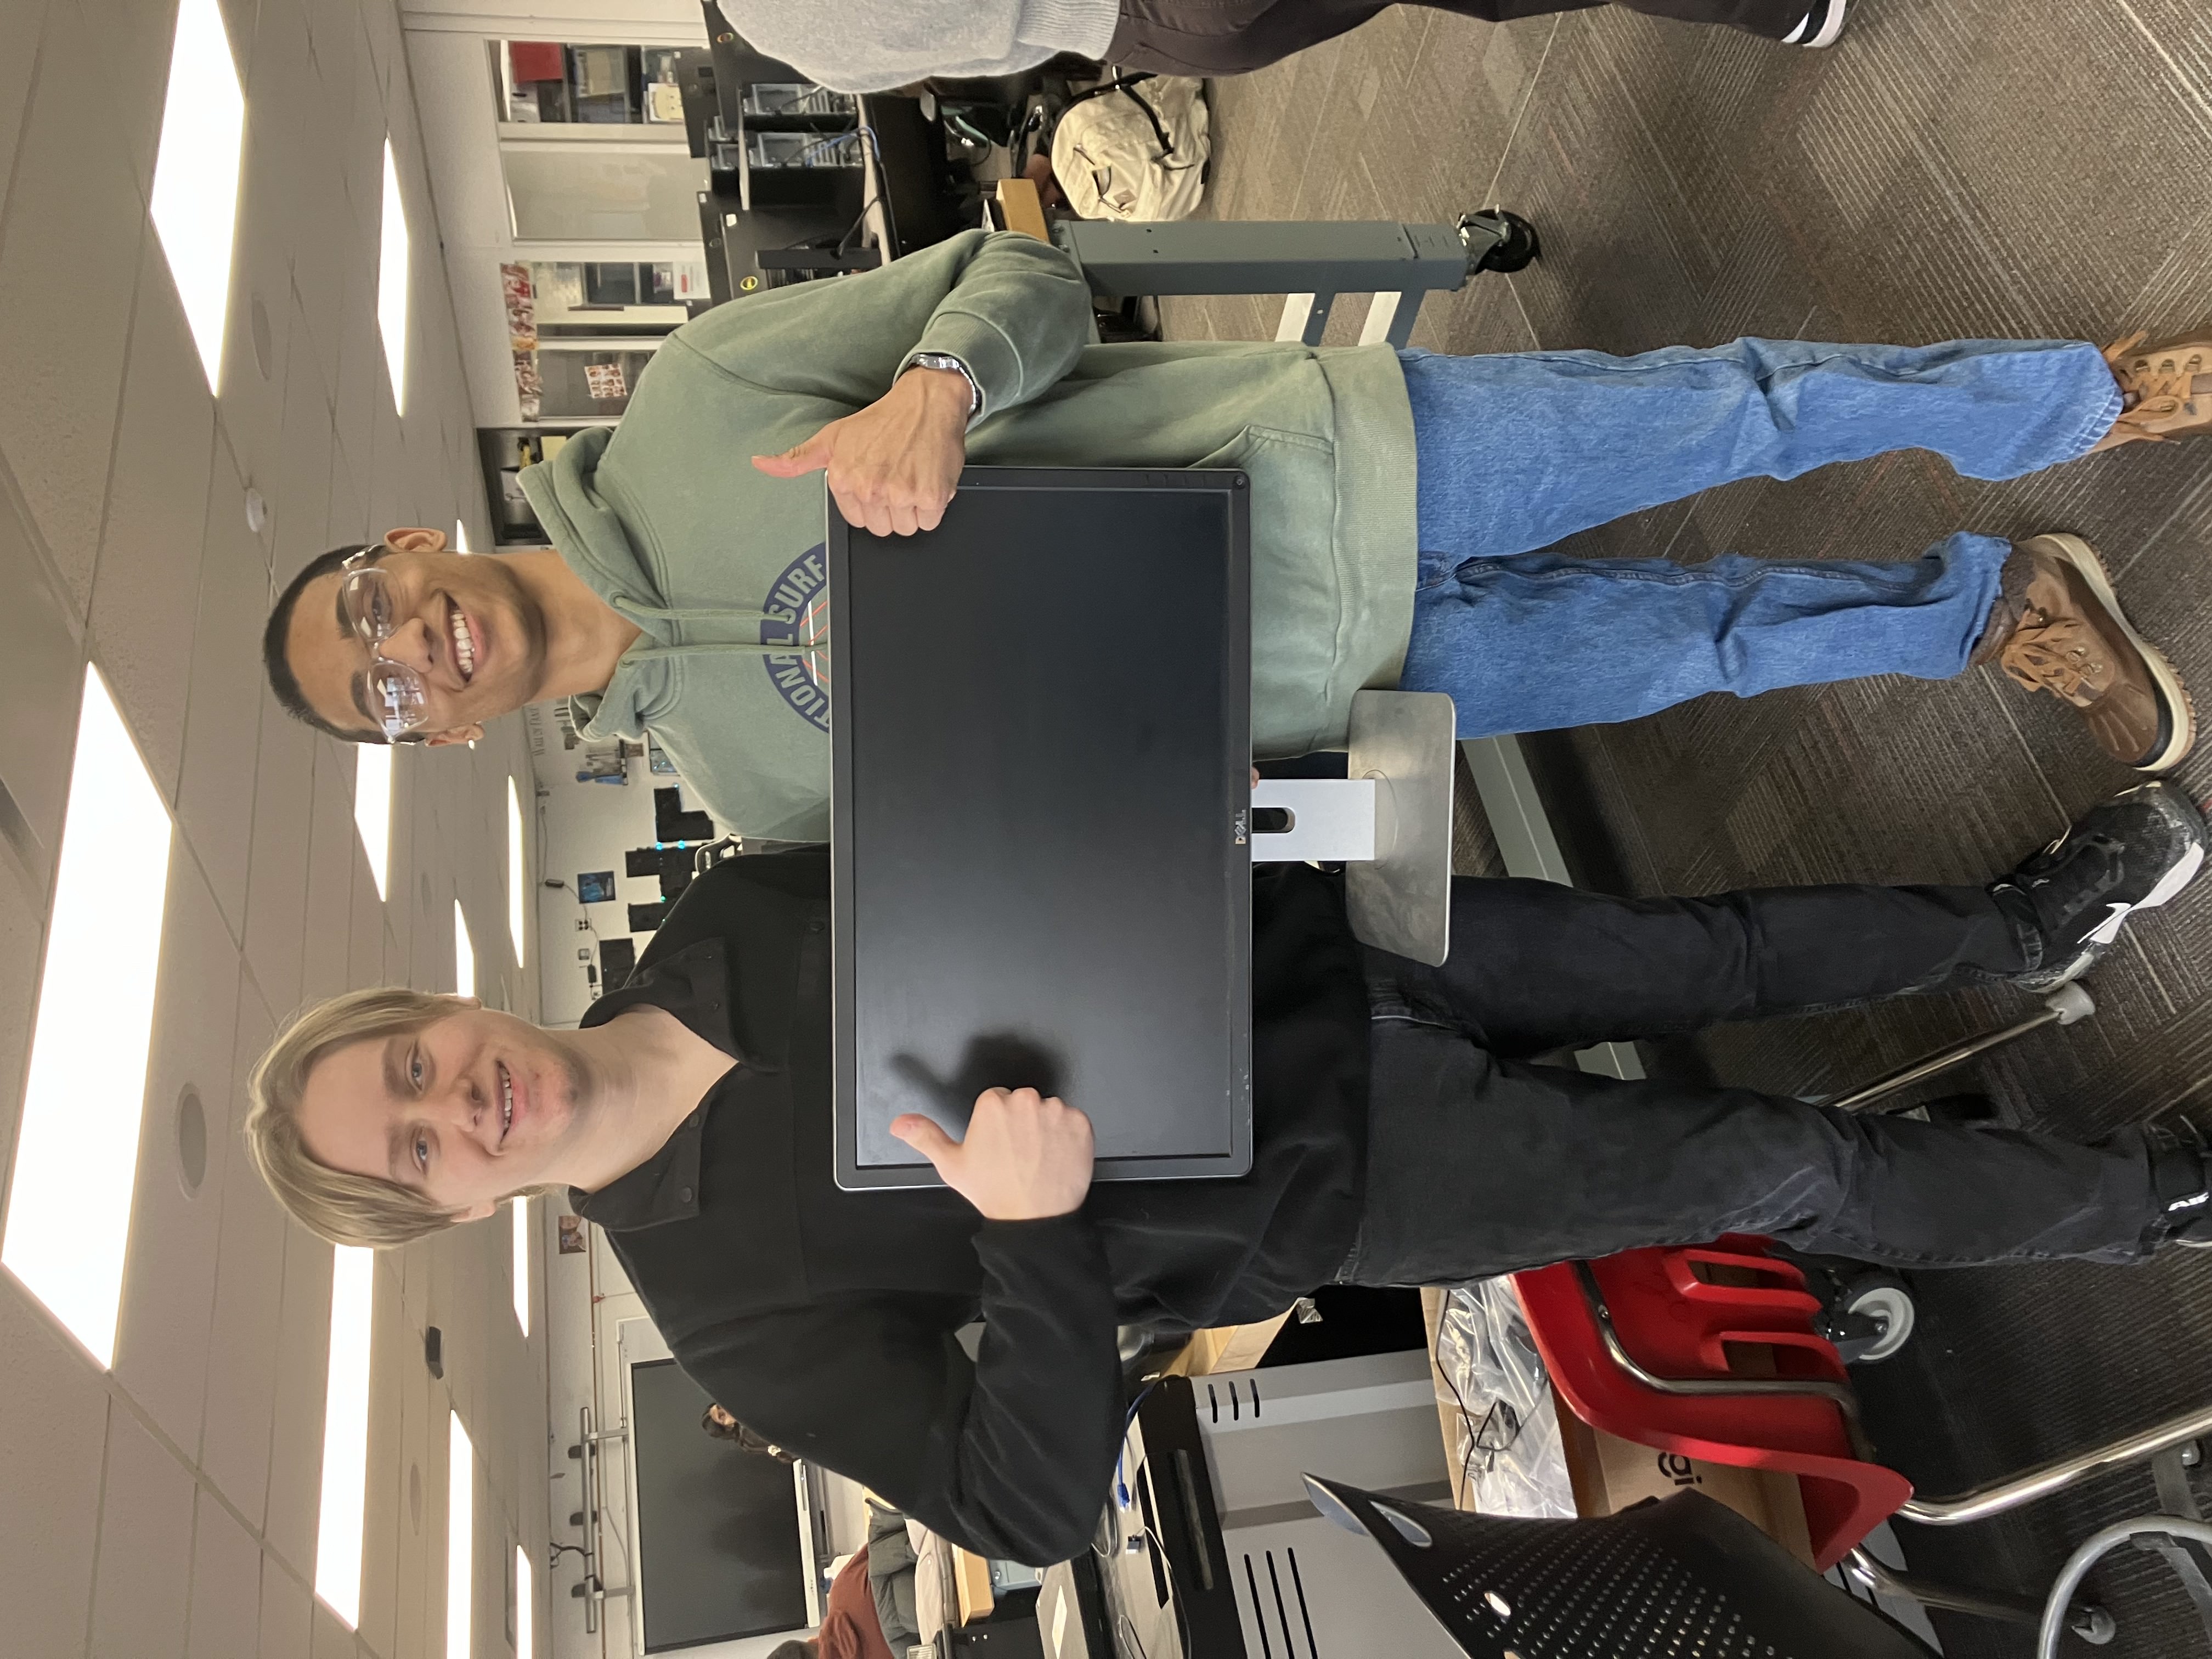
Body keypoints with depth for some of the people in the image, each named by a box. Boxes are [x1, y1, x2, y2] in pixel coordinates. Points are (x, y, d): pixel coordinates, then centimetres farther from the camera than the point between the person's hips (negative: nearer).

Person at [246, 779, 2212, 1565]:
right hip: (1343, 1172, -4)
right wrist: (1028, 1231, -37)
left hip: (1312, 948, 4)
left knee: (1715, 944, 10)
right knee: (1785, 1166, 2)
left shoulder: (721, 919, -2)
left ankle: (2016, 927, 39)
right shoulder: (736, 1293, -15)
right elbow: (1031, 1508, -20)